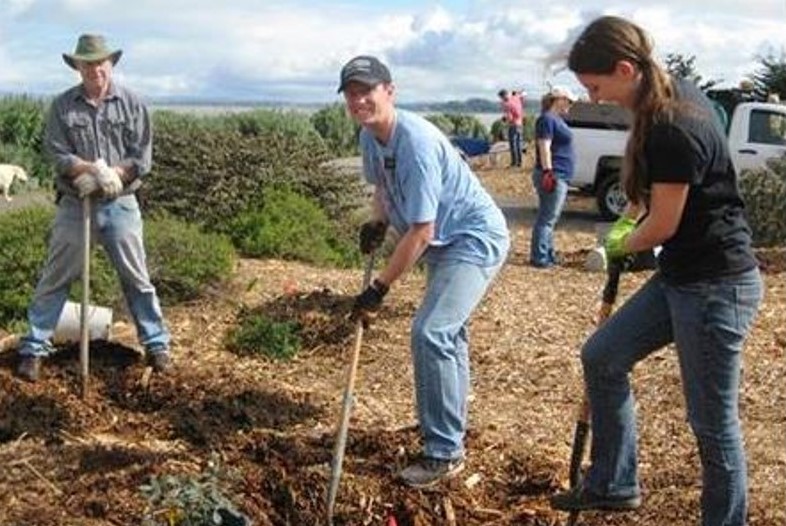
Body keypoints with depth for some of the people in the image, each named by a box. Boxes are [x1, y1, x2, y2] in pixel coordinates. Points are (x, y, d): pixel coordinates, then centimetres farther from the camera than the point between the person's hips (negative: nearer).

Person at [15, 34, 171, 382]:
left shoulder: (131, 104, -1)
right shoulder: (62, 105, 0)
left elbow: (141, 159, -5)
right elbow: (58, 155, -7)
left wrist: (105, 176, -17)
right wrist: (96, 169, -21)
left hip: (119, 205, 0)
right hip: (74, 206, 0)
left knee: (136, 278, 9)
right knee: (54, 279, 6)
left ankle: (157, 344, 19)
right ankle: (33, 349, 16)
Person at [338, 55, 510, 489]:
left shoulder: (415, 143, -32)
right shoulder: (369, 136, -4)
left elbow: (421, 231, -31)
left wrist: (378, 288, -26)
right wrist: (377, 222, -1)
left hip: (476, 239, -10)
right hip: (443, 241, 10)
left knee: (430, 334, -21)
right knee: (446, 331, 24)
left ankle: (445, 453, -10)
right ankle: (450, 423, 45)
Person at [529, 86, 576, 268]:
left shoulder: (557, 119, 19)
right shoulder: (547, 119, -12)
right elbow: (544, 148, -20)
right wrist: (548, 172, -26)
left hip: (561, 177, 11)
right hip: (553, 176, -11)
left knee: (550, 218, 14)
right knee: (547, 218, -9)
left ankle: (549, 255, 21)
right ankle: (539, 258, -8)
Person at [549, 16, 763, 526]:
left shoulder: (673, 129, -26)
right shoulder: (675, 92, 3)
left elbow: (662, 226, -16)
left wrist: (620, 245, 4)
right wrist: (634, 208, 13)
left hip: (716, 287, -10)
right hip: (680, 275, 10)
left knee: (714, 422, 2)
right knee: (601, 357, 14)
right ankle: (614, 484, 26)